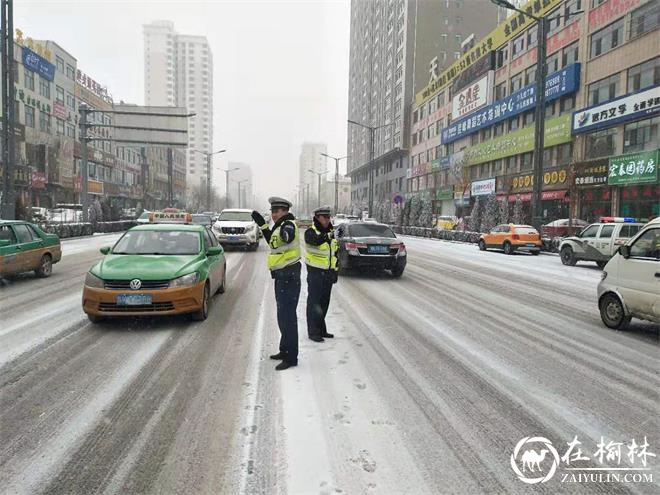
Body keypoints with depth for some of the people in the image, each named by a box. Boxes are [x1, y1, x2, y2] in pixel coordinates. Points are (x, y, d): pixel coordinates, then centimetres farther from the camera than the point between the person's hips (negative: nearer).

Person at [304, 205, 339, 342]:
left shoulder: (331, 232, 11)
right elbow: (316, 240, -35)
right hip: (315, 273, -7)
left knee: (324, 303, 14)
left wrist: (335, 271, 15)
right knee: (314, 302, -3)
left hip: (328, 273, 7)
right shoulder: (311, 232, -11)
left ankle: (321, 329, 26)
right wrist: (327, 236, -53)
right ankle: (313, 332, 5)